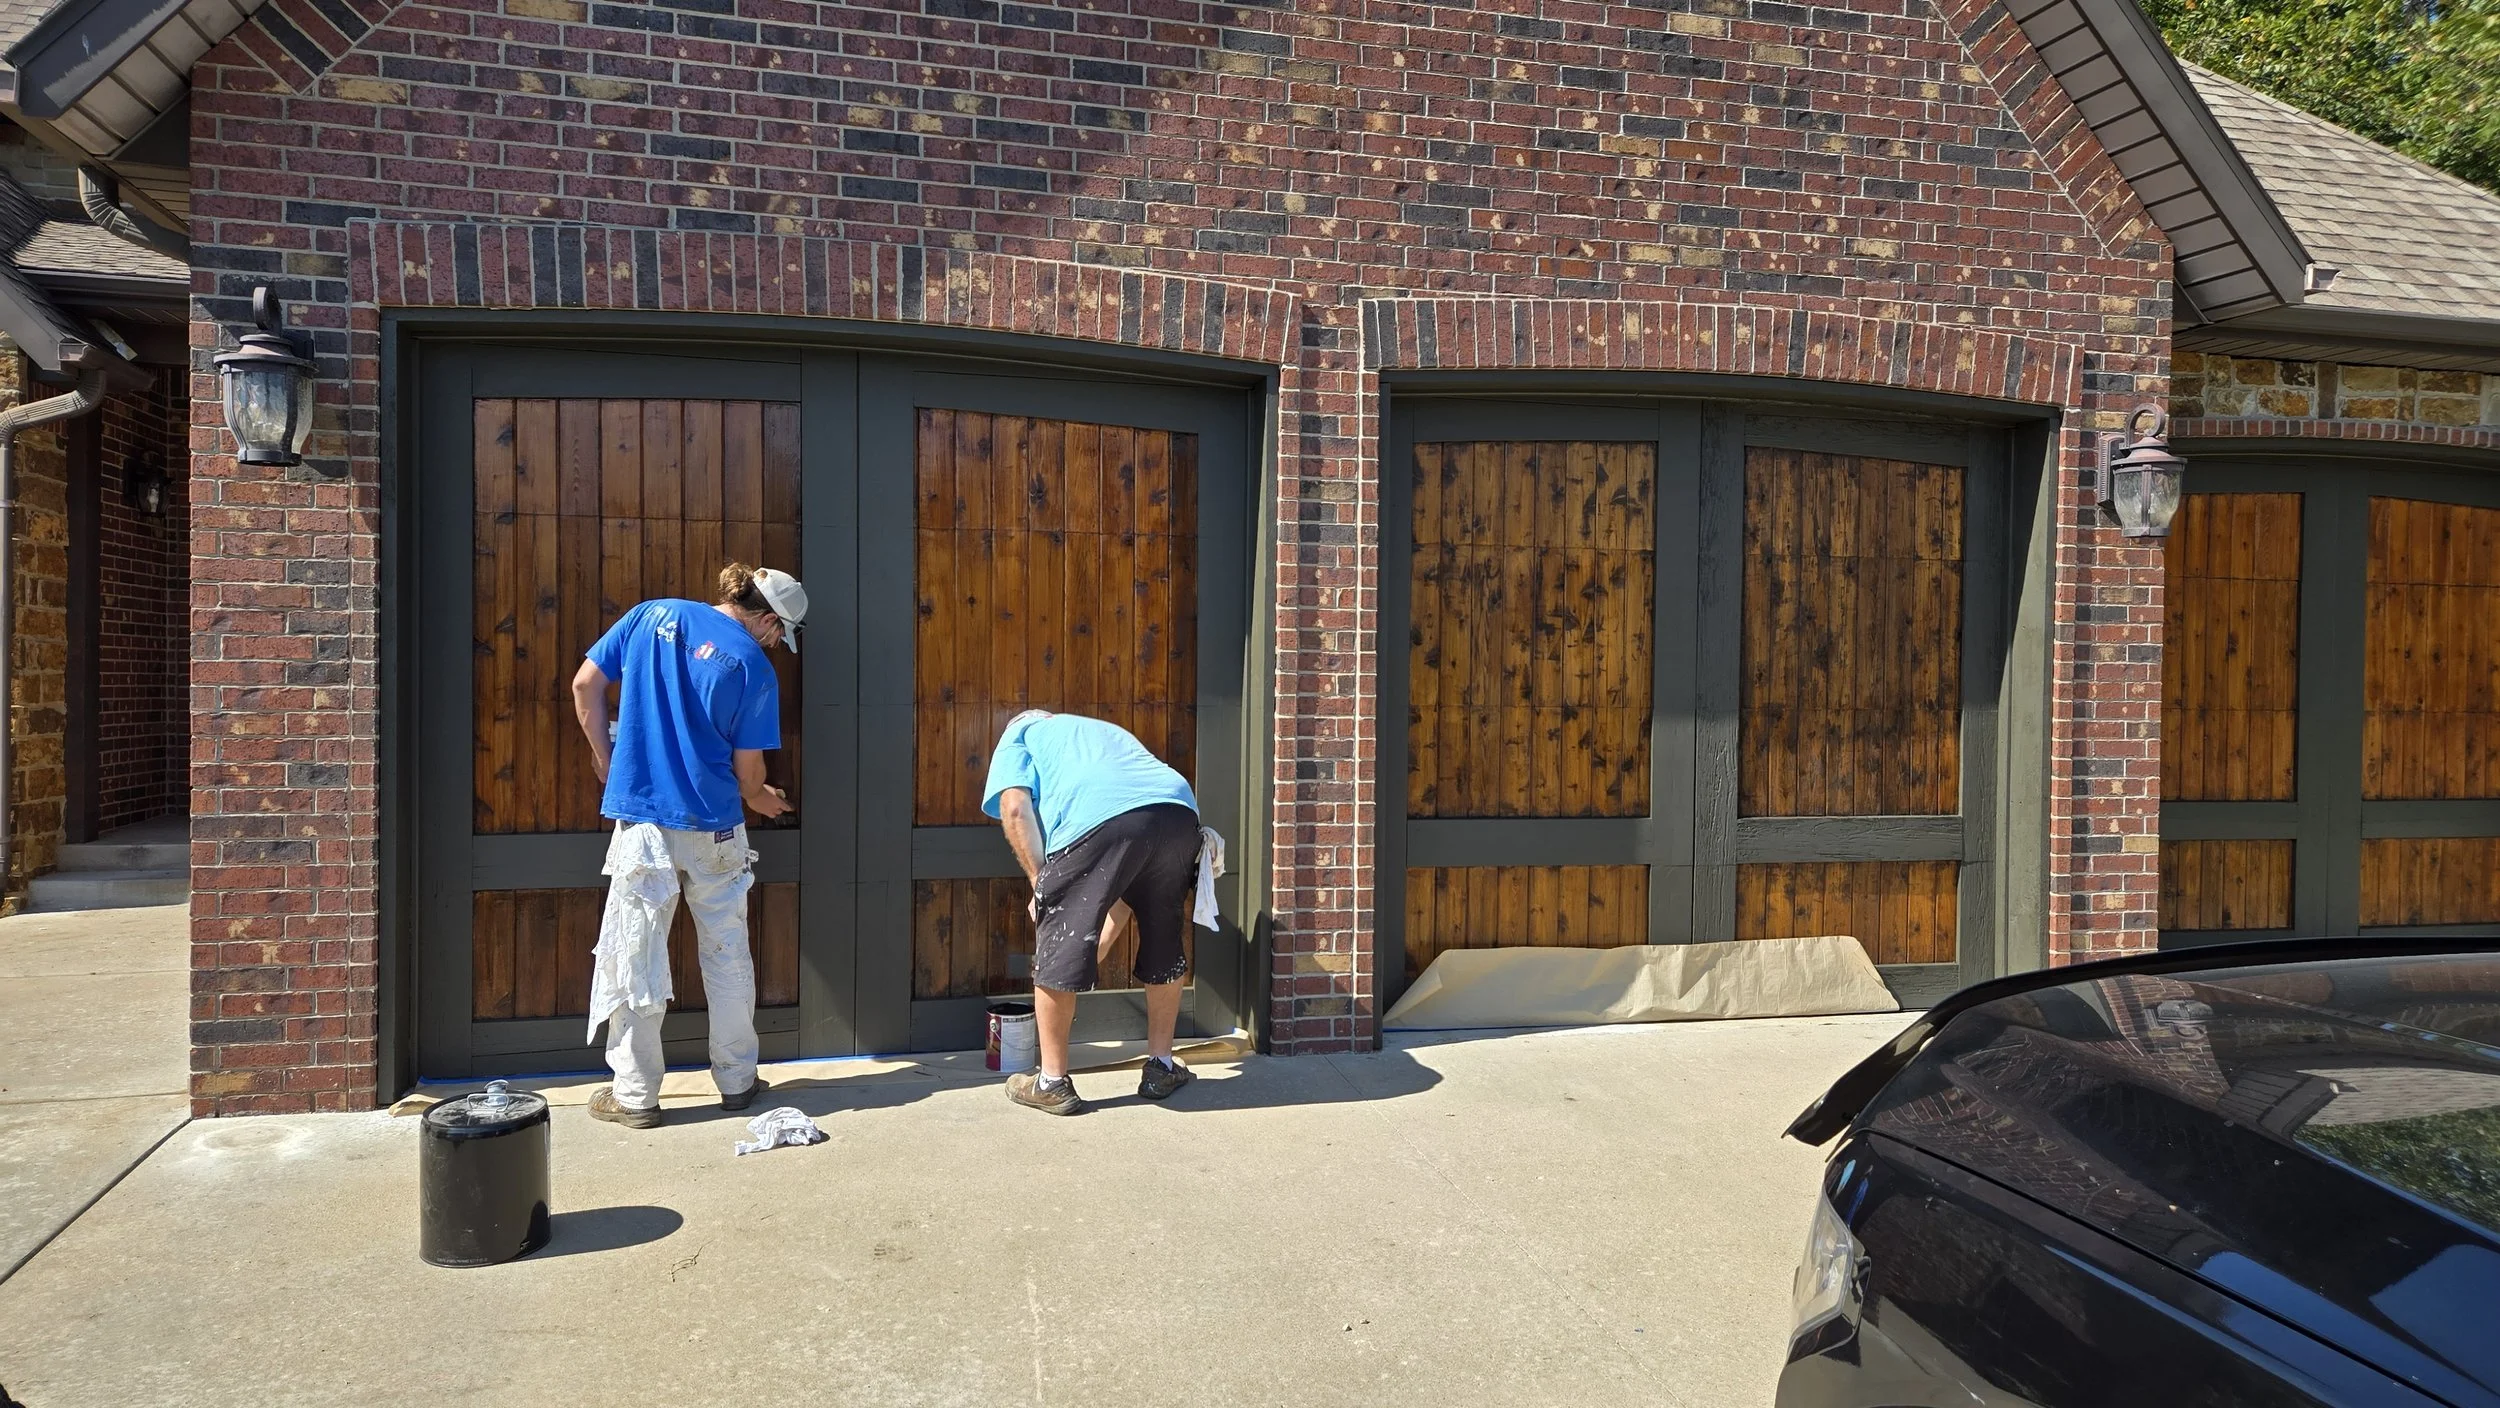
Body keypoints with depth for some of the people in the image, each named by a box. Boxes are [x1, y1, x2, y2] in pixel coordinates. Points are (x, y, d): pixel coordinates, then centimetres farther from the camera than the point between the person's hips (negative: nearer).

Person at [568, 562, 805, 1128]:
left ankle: (635, 1096, 14)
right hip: (714, 826, -1)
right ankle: (737, 1081, 24)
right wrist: (759, 798, 20)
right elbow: (747, 769, -2)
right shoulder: (753, 665, -5)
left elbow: (585, 685, 3)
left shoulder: (653, 614, 3)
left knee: (634, 955, 8)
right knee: (727, 953, 13)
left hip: (642, 816, 1)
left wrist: (605, 758, 12)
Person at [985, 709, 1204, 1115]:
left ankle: (1052, 1082, 21)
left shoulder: (1019, 735, 31)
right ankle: (1161, 1068, 35)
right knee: (1164, 948, 25)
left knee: (1057, 951, 11)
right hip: (1179, 811, 6)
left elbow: (1014, 808, 5)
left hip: (1098, 819, -6)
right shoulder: (1107, 730, 44)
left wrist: (1041, 884, 8)